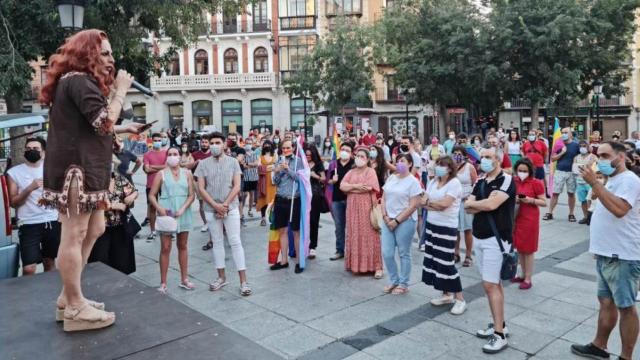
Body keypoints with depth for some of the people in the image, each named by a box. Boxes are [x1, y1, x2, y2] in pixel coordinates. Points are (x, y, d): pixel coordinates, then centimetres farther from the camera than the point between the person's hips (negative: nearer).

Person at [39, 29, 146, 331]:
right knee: (74, 236, -6)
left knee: (94, 230, 13)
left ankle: (68, 297, 22)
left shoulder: (80, 81, 24)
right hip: (75, 168, -11)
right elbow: (104, 122, -20)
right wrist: (120, 90, -8)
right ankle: (75, 309, 3)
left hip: (84, 168, 11)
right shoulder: (78, 80, -11)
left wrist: (125, 129, 21)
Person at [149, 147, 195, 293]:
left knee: (183, 246, 12)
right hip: (166, 214, -2)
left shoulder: (187, 173, 3)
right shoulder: (162, 174, -1)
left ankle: (184, 279, 22)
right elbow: (152, 195, -1)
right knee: (165, 248, 1)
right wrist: (159, 208, -17)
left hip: (183, 214, 2)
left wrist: (183, 209, -15)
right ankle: (163, 283, 8)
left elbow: (192, 195, -1)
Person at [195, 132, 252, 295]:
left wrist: (225, 204, -13)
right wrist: (216, 205, -12)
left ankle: (243, 281, 1)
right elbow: (201, 188, -2)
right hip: (211, 210, 2)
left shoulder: (233, 162, 0)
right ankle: (221, 277, 22)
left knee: (235, 242, -2)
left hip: (231, 208, -2)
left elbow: (237, 186, -5)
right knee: (217, 243, 10)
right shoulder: (203, 164, 2)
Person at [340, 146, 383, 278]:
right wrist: (356, 186, -13)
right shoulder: (351, 172, 13)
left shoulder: (371, 171, -2)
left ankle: (376, 266, 1)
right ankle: (355, 263, 17)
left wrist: (350, 188, -6)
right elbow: (342, 186, 0)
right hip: (353, 209, 5)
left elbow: (368, 188, -16)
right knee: (354, 235, 8)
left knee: (369, 236, -3)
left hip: (367, 208, -5)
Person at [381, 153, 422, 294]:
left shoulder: (413, 181, -7)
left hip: (405, 221, -5)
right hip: (388, 220, 5)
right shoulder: (391, 178, 10)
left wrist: (397, 221, -14)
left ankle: (403, 284, 20)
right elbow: (383, 199, 11)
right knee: (387, 253, 5)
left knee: (404, 254, 6)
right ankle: (394, 281, 24)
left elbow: (413, 206, -12)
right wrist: (385, 217, -4)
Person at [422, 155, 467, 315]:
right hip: (432, 225, 8)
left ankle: (460, 299, 6)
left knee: (446, 263, -7)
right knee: (435, 260, 11)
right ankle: (447, 295, 24)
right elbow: (423, 202, 3)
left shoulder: (454, 183, -11)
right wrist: (437, 205, -14)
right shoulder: (433, 182, 10)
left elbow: (444, 204, -20)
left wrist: (430, 202, -5)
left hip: (447, 228, -8)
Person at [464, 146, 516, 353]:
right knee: (493, 283, 14)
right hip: (479, 238, 8)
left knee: (490, 285, -9)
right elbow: (468, 208, 3)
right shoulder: (480, 182, 12)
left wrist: (473, 203, -6)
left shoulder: (506, 180, -11)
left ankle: (500, 334, -2)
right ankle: (499, 324, 24)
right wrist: (484, 204, -14)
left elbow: (492, 204, -23)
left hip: (496, 239, -8)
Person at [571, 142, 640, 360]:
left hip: (622, 257, -9)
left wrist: (594, 183, -29)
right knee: (606, 301, 17)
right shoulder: (613, 180, 15)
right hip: (606, 254, 9)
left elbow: (619, 209, -31)